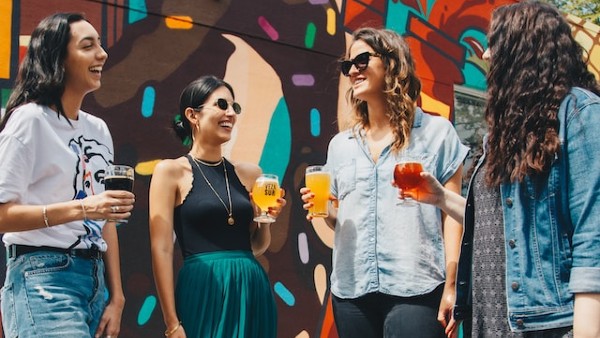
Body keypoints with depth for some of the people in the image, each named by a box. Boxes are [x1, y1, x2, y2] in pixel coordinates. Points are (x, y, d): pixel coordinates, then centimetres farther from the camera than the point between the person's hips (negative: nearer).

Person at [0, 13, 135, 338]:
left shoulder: (98, 129, 13)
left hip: (95, 277, 7)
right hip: (44, 278, -7)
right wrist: (80, 209, -24)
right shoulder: (29, 119, -8)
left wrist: (116, 296, 7)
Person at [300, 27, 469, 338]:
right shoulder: (340, 144, 15)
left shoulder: (436, 132, 3)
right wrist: (323, 209, -2)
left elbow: (452, 212, -1)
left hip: (416, 289, -4)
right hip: (351, 290, 4)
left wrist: (451, 285, -9)